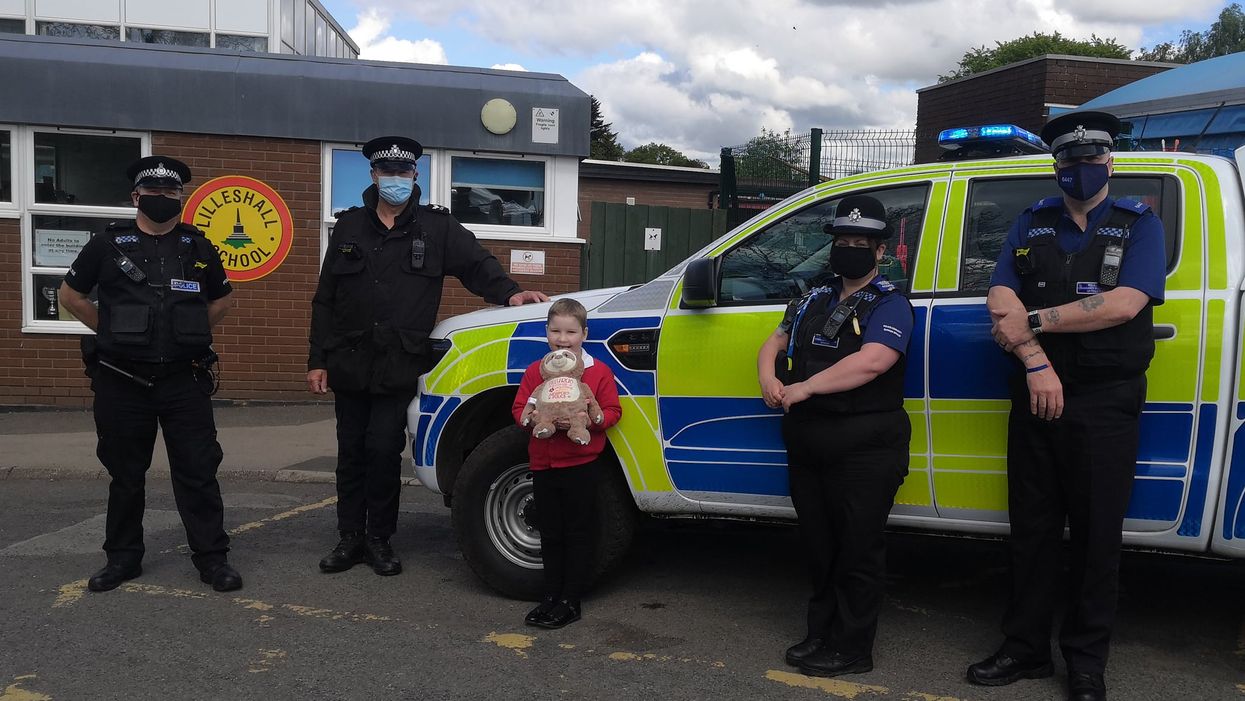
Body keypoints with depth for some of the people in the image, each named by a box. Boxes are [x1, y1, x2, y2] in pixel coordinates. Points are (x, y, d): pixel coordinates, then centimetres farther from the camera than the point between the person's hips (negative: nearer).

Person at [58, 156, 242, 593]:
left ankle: (212, 558, 8)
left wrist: (191, 334, 10)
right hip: (121, 380, 0)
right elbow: (71, 295, 12)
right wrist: (111, 333, 6)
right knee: (125, 473, 10)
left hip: (184, 379, 0)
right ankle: (123, 557, 24)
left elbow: (221, 298, 19)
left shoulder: (198, 247, 5)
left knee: (198, 471, 0)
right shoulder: (108, 245, 1)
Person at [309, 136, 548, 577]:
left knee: (385, 450, -5)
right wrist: (318, 359, 6)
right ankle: (351, 538, 20)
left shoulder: (436, 227, 5)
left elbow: (477, 263, 5)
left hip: (399, 367, -2)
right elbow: (325, 300, 11)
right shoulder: (349, 226, 11)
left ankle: (379, 539, 12)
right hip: (349, 363, 3)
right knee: (352, 453, 8)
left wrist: (509, 293, -16)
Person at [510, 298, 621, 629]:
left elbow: (612, 411, -5)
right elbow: (519, 409, 6)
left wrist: (585, 420, -22)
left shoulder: (599, 372, -5)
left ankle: (571, 601, 13)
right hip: (543, 463, 4)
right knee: (550, 535, 14)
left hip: (581, 465, -4)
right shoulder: (535, 371, 5)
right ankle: (551, 595, 26)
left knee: (577, 535, 5)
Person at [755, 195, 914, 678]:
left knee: (857, 550, 2)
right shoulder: (813, 301, 16)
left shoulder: (889, 305, -7)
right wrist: (768, 376, -1)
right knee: (819, 546, 16)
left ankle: (852, 649, 15)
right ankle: (822, 633, 31)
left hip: (864, 450, -7)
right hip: (808, 446, 7)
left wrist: (802, 388, -20)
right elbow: (775, 342, 23)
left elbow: (871, 361, -24)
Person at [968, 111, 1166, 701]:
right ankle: (1025, 648, 22)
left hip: (1105, 405, -3)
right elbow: (1001, 303, 0)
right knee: (1032, 530, 9)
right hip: (1036, 396, 3)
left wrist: (1032, 322, -14)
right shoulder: (1031, 224, 11)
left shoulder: (1139, 224, 2)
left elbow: (1124, 304, -15)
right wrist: (1036, 362, -14)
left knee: (1097, 536, 4)